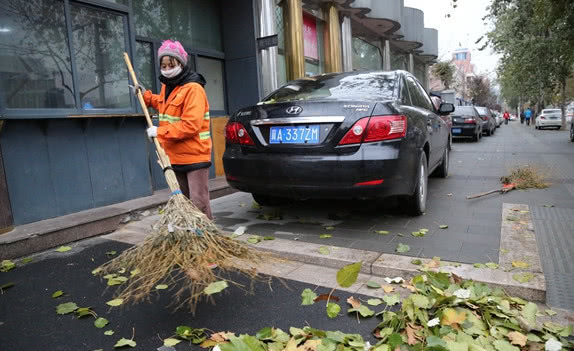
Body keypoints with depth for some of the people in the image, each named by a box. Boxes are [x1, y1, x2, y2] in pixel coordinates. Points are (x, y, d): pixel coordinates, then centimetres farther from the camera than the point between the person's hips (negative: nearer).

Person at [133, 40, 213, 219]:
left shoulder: (193, 88, -15)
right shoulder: (168, 86, 14)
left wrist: (159, 132, -18)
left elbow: (191, 126, -24)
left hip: (194, 156, -9)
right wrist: (146, 96, 25)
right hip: (175, 156, 9)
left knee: (198, 202, -8)